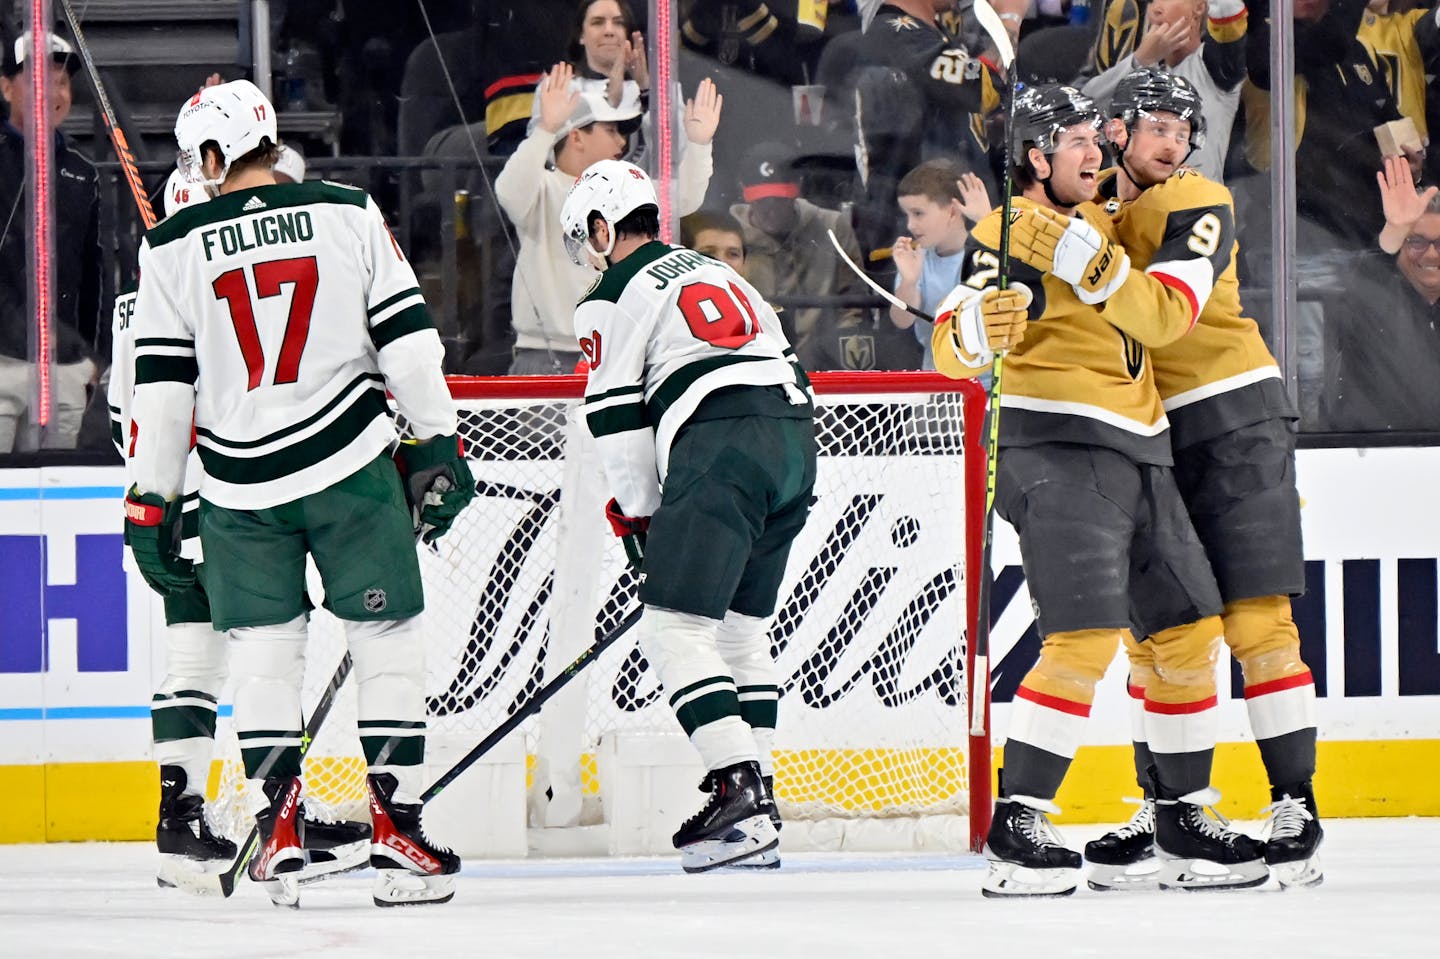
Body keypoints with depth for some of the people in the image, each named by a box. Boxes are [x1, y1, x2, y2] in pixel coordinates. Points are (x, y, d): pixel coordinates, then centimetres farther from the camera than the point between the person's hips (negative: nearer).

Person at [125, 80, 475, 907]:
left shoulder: (175, 247, 1)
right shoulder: (350, 213, 0)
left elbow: (162, 387, 2)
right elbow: (407, 336, 0)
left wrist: (152, 506, 8)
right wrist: (439, 444, 7)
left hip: (241, 483, 1)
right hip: (351, 464, -1)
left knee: (263, 645, 13)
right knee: (387, 637, 6)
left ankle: (279, 817, 5)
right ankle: (396, 819, 0)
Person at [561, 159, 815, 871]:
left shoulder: (611, 299, 6)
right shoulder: (713, 270, 29)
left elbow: (616, 418, 1)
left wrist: (640, 513, 12)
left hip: (719, 452, -8)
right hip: (796, 435, 8)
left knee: (675, 629, -8)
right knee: (739, 625, 18)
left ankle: (740, 793, -21)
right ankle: (757, 802, 15)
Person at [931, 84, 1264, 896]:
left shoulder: (1100, 225, 17)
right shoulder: (1010, 235, -6)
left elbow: (1166, 319, 1)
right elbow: (953, 346, -18)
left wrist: (1095, 266, -15)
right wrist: (977, 328, -41)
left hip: (1136, 452, 8)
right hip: (1056, 445, -8)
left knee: (1190, 629, 11)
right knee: (1087, 637, -20)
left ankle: (1185, 819, 22)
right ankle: (1015, 828, -19)